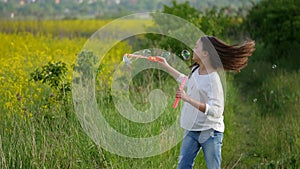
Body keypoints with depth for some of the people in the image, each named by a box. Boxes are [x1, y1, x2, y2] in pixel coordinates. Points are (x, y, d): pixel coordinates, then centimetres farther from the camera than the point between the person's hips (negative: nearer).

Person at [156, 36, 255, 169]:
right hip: (192, 131, 8)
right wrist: (167, 67, 34)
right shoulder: (196, 70, 5)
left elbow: (215, 111, -29)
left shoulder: (213, 79, -21)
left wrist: (188, 99, -35)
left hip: (210, 132, -8)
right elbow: (187, 82, 31)